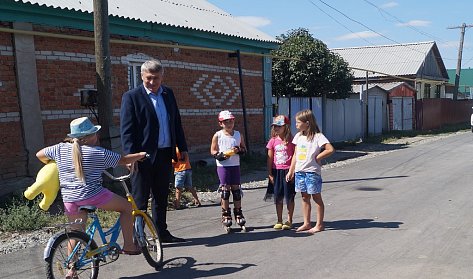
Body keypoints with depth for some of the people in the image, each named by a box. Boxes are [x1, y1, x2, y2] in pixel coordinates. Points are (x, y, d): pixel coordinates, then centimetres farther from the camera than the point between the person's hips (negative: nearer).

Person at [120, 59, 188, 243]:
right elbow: (126, 130, -10)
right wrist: (130, 156, -18)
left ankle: (161, 233, 28)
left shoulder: (168, 94, 11)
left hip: (165, 154, 6)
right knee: (139, 199, 1)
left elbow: (176, 123, 15)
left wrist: (182, 148, 12)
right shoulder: (131, 97, -6)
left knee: (161, 197, 16)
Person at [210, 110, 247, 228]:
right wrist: (222, 155, -19)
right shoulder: (217, 135, -2)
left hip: (235, 165, 3)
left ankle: (238, 213, 17)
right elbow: (213, 151, -1)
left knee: (236, 189, 6)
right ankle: (226, 215, 8)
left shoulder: (238, 134, 9)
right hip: (223, 165, -3)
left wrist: (239, 150, -9)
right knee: (225, 189, -2)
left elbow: (244, 148, 13)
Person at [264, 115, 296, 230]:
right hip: (276, 172, 3)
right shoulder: (273, 141, 3)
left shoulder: (291, 141, -6)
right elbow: (270, 159, 5)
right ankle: (279, 221, 20)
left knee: (289, 198, 6)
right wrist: (270, 174, 1)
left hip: (288, 171, -3)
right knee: (278, 198, 9)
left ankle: (289, 221, 19)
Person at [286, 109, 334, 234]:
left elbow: (330, 149, -21)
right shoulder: (298, 136, 10)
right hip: (299, 171, 7)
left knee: (316, 197, 3)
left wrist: (317, 157, -13)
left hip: (312, 171, -6)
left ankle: (319, 224, 12)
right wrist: (291, 171, 12)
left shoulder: (317, 136, -11)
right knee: (304, 197, 12)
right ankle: (306, 223, 21)